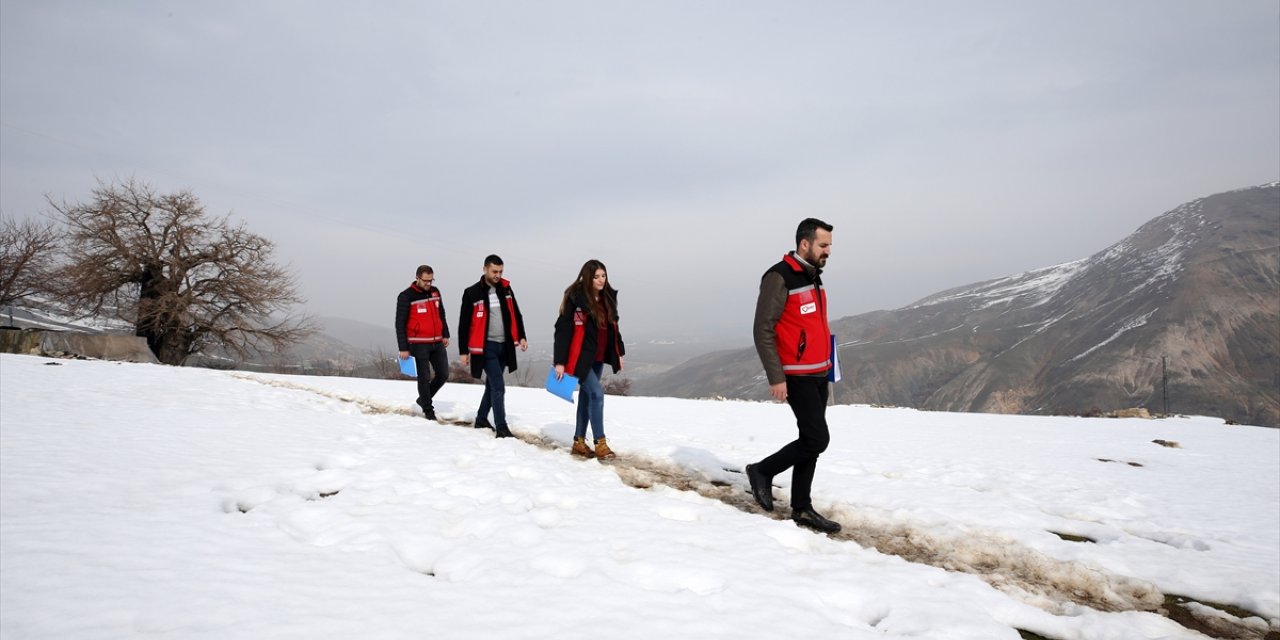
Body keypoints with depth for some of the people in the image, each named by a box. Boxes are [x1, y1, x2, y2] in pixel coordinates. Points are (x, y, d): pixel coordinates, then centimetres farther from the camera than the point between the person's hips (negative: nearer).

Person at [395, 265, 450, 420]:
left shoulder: (435, 291, 8)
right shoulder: (406, 296, -10)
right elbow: (400, 323, -10)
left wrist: (445, 335, 14)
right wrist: (403, 348, -12)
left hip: (437, 343, 6)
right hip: (419, 345, -6)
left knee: (443, 374, 8)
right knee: (424, 377, 1)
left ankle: (424, 398, 29)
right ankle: (428, 409, 16)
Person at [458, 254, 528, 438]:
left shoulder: (506, 289, 6)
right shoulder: (472, 293, -8)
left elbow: (515, 314, 14)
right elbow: (464, 323, -5)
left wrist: (521, 336, 3)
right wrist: (464, 351, -5)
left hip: (504, 346, 5)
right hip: (486, 347, -5)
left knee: (492, 385, 16)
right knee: (498, 386, -12)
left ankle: (481, 419, 31)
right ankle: (501, 427, -8)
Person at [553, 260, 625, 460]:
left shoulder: (608, 298, 6)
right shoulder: (575, 298, -15)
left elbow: (613, 327, 16)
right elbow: (563, 329, -15)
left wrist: (619, 353, 15)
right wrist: (560, 361, -18)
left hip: (598, 357, 7)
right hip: (580, 357, -7)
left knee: (586, 396, 13)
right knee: (597, 394, -14)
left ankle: (579, 441, 23)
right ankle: (600, 443, -6)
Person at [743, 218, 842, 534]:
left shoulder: (814, 276, 13)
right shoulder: (779, 278, -15)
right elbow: (763, 330, -17)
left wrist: (826, 365, 17)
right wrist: (775, 378, -20)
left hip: (819, 375, 9)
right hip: (797, 377, -9)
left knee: (811, 440, 10)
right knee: (817, 439, -11)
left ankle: (802, 508, 19)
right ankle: (762, 471, 9)